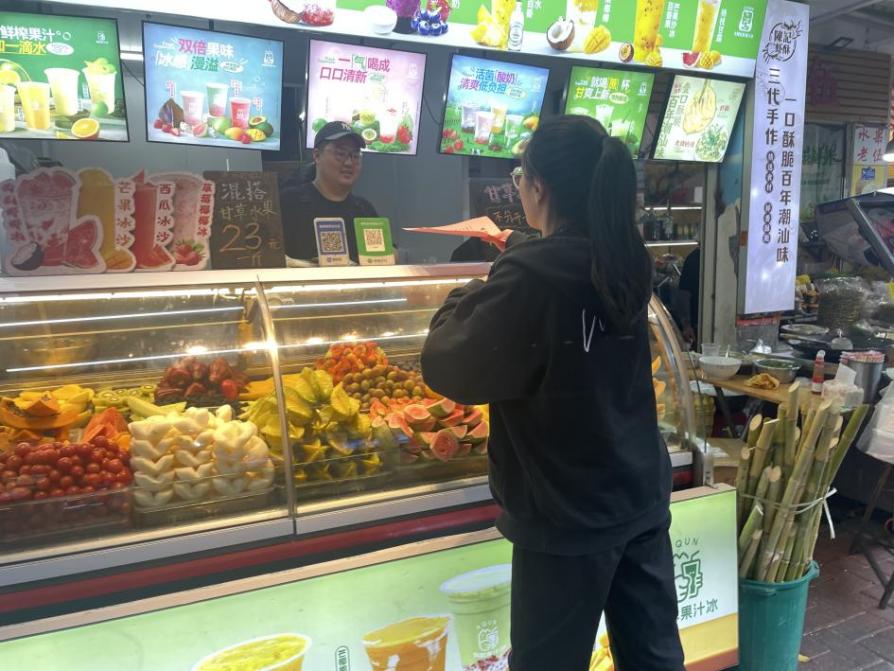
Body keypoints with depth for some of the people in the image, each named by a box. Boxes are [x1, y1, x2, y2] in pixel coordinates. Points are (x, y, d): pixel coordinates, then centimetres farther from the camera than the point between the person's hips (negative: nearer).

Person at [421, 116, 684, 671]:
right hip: (642, 499, 7)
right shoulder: (628, 263, 1)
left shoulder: (532, 275, -22)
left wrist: (463, 301, 3)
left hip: (568, 516, -7)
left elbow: (446, 370, -13)